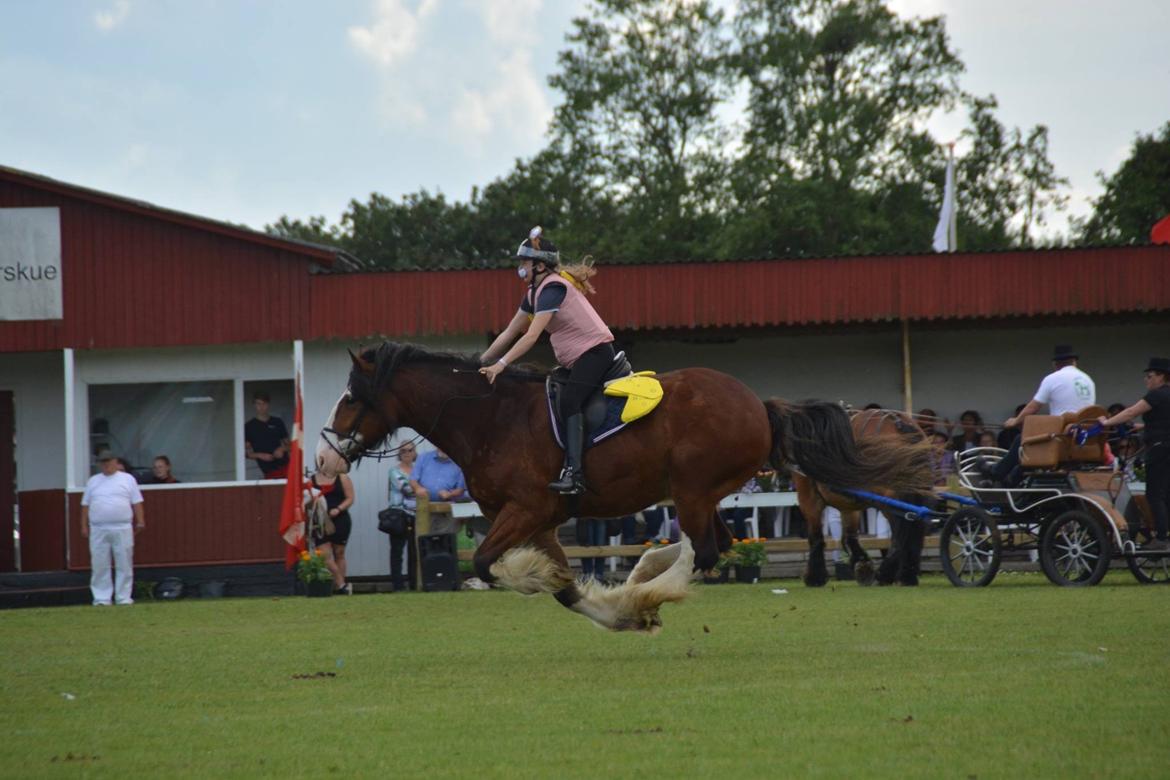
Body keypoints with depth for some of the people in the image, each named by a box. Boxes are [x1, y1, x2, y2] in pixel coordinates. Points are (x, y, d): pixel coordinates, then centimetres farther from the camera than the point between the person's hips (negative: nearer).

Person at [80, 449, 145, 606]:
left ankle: (124, 597, 3)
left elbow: (136, 503, 7)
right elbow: (85, 505, 14)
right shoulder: (93, 481, 15)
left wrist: (140, 521, -3)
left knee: (124, 564, -2)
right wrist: (84, 526, 7)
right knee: (99, 565, -2)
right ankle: (101, 598, 1)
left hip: (122, 528, -1)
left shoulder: (127, 479, 10)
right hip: (98, 530, 1)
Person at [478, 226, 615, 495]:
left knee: (568, 400, -29)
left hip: (595, 351, -11)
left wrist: (500, 364, -29)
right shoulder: (534, 292, 14)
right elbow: (509, 334, 19)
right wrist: (480, 363, 15)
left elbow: (532, 335, -25)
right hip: (575, 360, 11)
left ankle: (573, 473, -42)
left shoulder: (553, 288, -16)